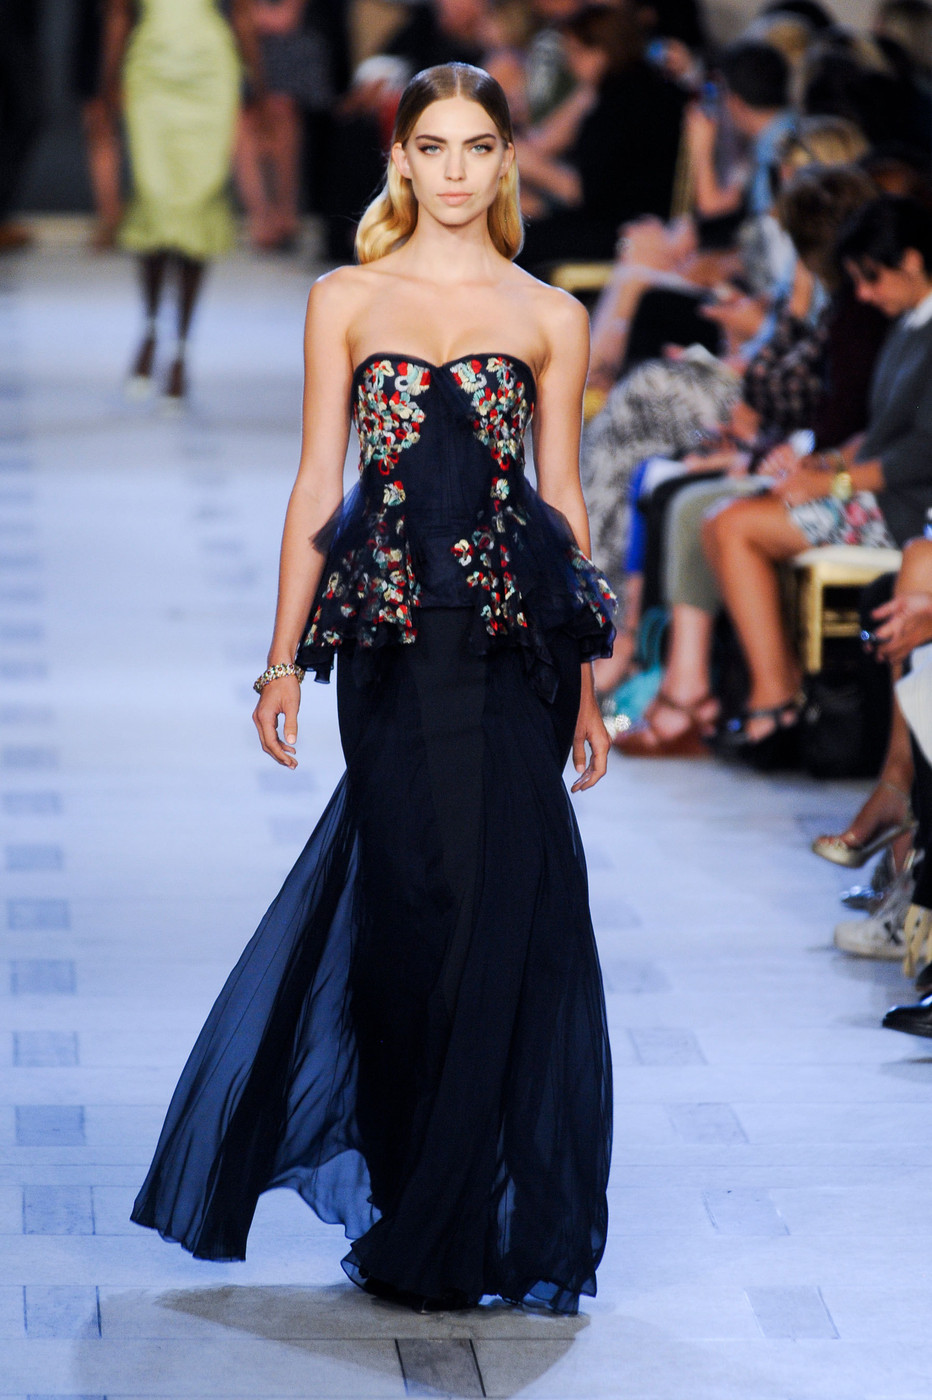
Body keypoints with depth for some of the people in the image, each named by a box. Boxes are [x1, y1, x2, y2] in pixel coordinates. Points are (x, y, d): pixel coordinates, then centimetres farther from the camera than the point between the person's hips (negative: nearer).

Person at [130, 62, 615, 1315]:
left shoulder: (551, 317, 9)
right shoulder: (346, 301, 8)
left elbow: (564, 497, 10)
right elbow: (318, 485, 7)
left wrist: (586, 677, 8)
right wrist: (284, 658, 2)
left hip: (510, 637, 0)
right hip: (389, 634, 0)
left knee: (506, 903, -6)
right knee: (416, 899, 2)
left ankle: (441, 1221, 6)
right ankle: (431, 1224, 16)